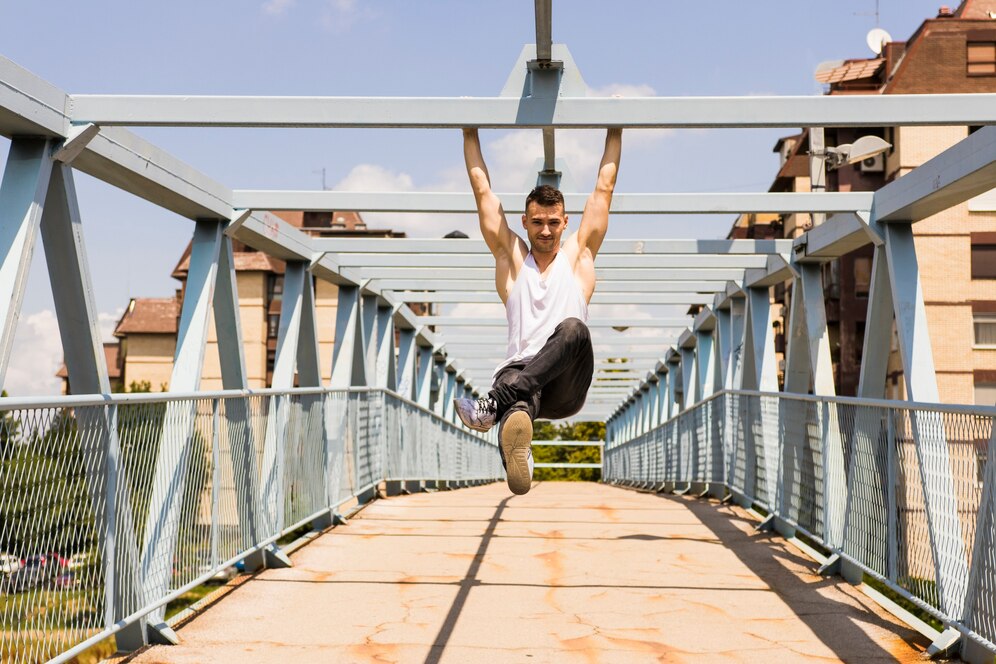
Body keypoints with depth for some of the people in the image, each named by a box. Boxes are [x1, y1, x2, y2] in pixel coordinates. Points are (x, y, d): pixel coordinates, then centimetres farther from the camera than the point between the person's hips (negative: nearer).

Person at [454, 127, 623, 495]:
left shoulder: (579, 254, 22)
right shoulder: (510, 256, 21)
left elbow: (604, 187, 25)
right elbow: (482, 190, 23)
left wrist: (615, 130, 28)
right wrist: (470, 133, 26)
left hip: (567, 385, 0)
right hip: (519, 371, 0)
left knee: (574, 328, -37)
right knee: (517, 410, -40)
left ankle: (493, 403, -50)